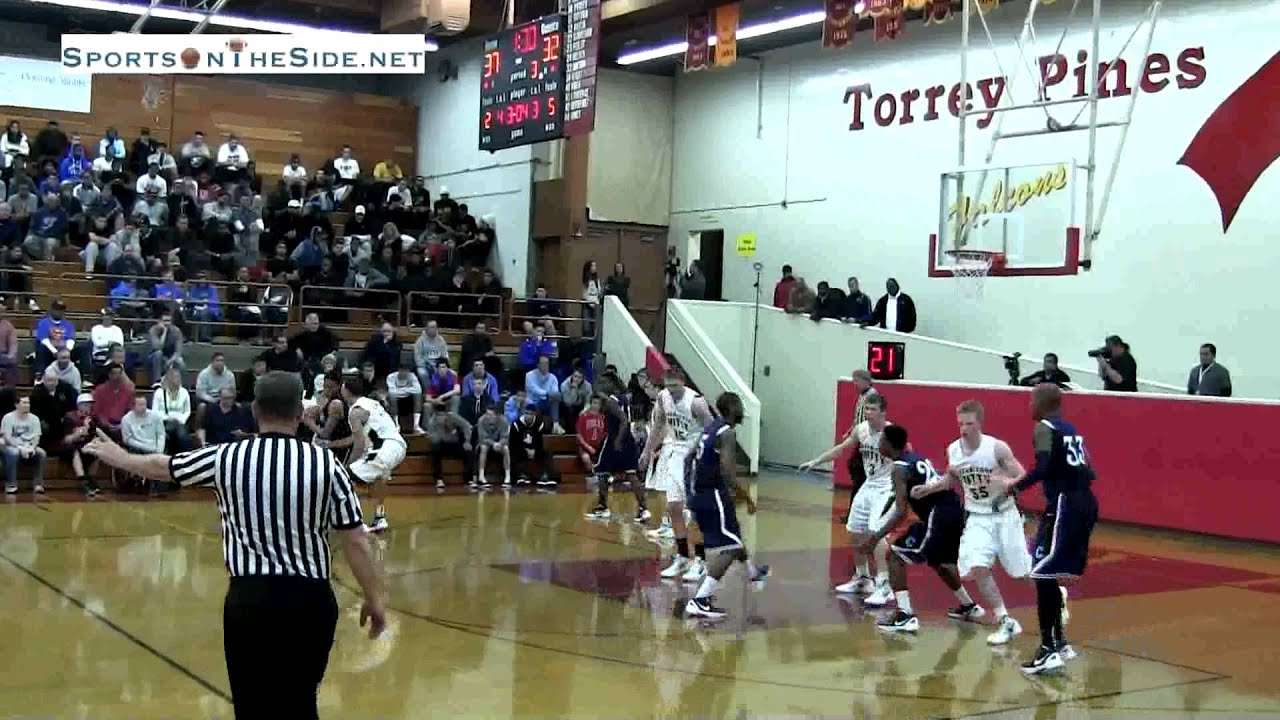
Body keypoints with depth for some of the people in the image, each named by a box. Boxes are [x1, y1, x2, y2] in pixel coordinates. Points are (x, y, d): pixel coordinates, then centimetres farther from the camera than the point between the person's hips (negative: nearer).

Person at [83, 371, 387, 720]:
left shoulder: (226, 457, 0)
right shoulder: (325, 463, -4)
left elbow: (159, 466, 19)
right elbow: (356, 541, -3)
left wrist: (119, 456, 39)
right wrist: (375, 598, 7)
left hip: (250, 597, 0)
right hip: (310, 598, 0)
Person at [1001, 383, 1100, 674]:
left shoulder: (1044, 427, -6)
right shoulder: (1071, 430, 19)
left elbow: (1043, 468, -20)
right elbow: (1088, 473, 18)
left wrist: (1015, 486, -7)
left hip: (1064, 505, -9)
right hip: (1086, 503, 9)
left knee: (1043, 574, -7)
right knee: (1052, 573, 17)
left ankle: (1049, 649, -9)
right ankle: (1058, 642, 22)